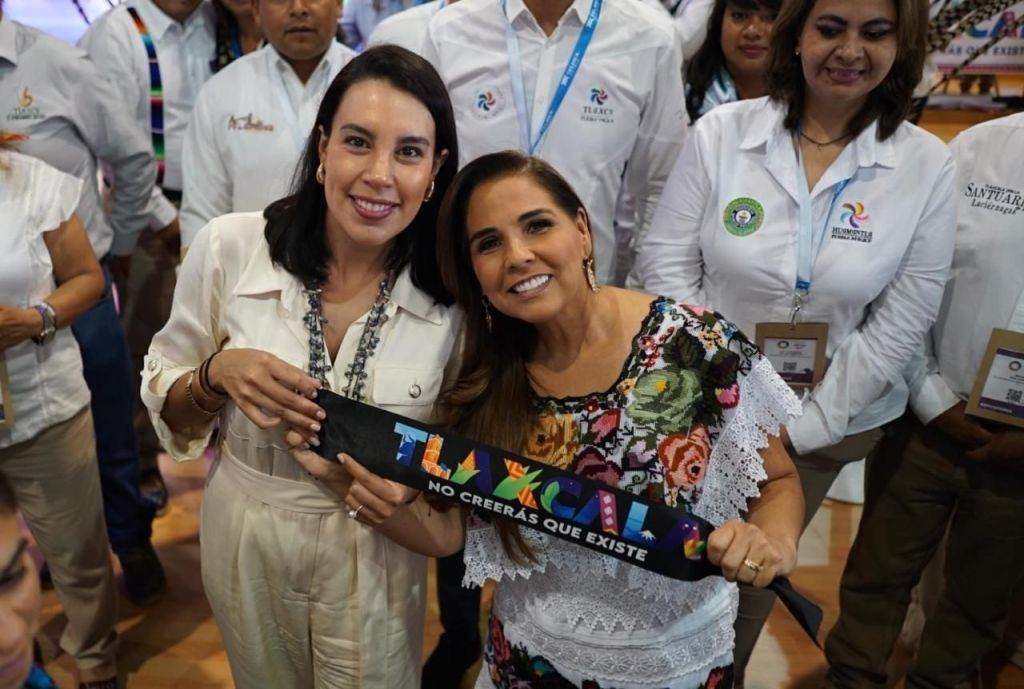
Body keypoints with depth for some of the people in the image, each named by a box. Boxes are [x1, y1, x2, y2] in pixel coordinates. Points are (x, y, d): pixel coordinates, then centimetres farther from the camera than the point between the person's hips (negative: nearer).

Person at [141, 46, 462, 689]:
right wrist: (219, 373, -23)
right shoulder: (230, 247, -16)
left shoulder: (452, 291, -16)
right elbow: (163, 396, -3)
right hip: (246, 541, 2)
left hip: (377, 553, -1)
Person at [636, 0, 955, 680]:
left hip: (828, 422, 1)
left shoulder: (928, 166, -9)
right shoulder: (721, 131, -10)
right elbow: (665, 264, -8)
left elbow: (901, 321, -7)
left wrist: (805, 425, -9)